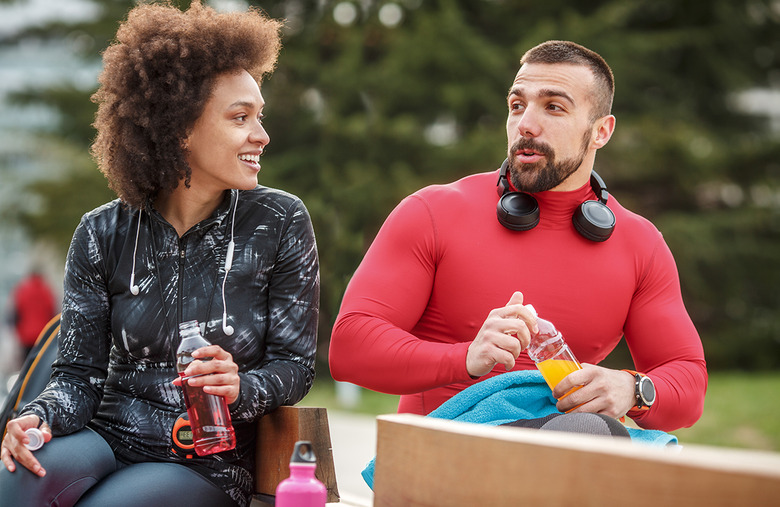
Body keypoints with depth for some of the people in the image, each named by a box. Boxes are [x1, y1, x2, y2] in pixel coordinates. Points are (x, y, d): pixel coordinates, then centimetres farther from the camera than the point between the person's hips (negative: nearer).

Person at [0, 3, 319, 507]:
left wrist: (240, 387, -22)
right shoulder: (103, 234, 2)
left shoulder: (280, 223, -1)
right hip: (108, 439, 1)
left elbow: (295, 366, 0)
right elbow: (80, 373, 3)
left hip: (209, 464, -1)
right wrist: (40, 418, -20)